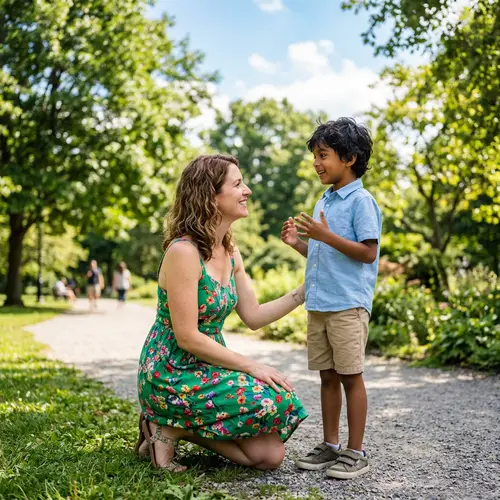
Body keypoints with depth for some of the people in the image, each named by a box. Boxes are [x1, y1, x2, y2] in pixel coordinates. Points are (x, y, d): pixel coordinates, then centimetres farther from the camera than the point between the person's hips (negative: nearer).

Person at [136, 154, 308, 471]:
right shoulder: (183, 251, -21)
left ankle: (182, 427, 11)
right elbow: (187, 338, -22)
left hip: (207, 369, 8)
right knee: (272, 402, -23)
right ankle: (170, 427, -6)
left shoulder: (230, 252, 6)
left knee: (270, 454, -2)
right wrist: (251, 366, -17)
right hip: (171, 376, -8)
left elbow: (254, 317, 8)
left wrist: (304, 291, 0)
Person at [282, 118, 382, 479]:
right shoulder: (324, 203, 17)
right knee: (328, 376, 13)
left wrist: (325, 235, -19)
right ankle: (330, 445, 23)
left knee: (350, 375, 0)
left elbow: (368, 252, -15)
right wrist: (296, 242, 6)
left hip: (348, 304, -8)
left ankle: (356, 452, 11)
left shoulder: (361, 201, -8)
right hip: (318, 303, 8)